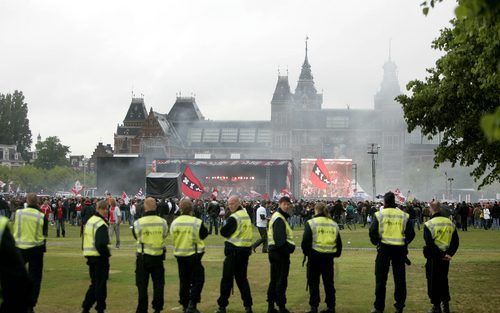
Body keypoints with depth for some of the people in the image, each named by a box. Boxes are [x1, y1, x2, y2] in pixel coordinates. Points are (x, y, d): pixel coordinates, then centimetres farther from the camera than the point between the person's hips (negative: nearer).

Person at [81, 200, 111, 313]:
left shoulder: (89, 221, 14)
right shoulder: (101, 224, -16)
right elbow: (101, 244, -26)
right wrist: (106, 255, -12)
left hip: (90, 256, 9)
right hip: (100, 258, -9)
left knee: (94, 284, 17)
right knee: (101, 285, 2)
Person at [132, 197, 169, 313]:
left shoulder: (138, 223, -13)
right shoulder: (163, 222, -7)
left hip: (143, 257, -2)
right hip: (158, 256, 2)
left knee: (142, 285, 8)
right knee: (158, 283, 13)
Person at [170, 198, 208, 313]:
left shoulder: (175, 222, -4)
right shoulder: (197, 222, -16)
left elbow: (173, 237, 8)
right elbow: (203, 235, -2)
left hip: (179, 255, 4)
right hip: (193, 254, -4)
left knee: (184, 281, 14)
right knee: (197, 280, 4)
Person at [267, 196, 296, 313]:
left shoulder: (276, 216, 17)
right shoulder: (279, 219, -16)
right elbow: (281, 239, -25)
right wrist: (289, 248, -19)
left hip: (273, 251, 10)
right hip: (280, 252, -10)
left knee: (274, 280, 15)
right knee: (282, 280, -3)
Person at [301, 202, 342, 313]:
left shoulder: (311, 223, -5)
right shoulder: (334, 224, 10)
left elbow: (306, 241, -10)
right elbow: (339, 242, 14)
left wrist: (306, 252, 4)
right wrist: (336, 254, 22)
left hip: (315, 256, -4)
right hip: (329, 257, 4)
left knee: (313, 283, 5)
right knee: (329, 282, 12)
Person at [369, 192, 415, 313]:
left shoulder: (380, 214, -5)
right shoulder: (404, 215, 3)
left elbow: (373, 231, -10)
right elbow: (411, 233, 1)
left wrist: (376, 242, 7)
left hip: (384, 248, -2)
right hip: (400, 249, 2)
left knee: (381, 278, 6)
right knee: (400, 278, 11)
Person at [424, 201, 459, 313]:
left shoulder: (429, 224, -13)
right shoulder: (450, 223, 4)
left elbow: (430, 244, -20)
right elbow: (455, 242, 0)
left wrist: (441, 255, -15)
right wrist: (449, 253, -9)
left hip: (434, 257, -5)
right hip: (446, 257, 5)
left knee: (433, 281, 6)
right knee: (443, 280, 19)